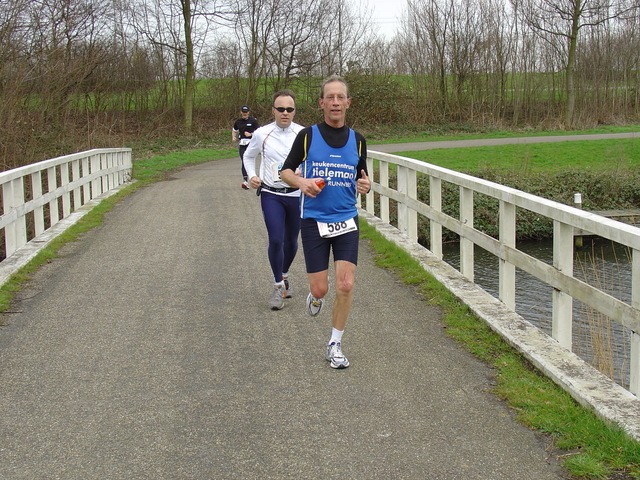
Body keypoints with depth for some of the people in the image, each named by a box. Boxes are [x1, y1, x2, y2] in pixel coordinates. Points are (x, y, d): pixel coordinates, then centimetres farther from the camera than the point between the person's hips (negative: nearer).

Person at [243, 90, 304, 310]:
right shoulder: (262, 134, -1)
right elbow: (248, 157, 16)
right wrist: (252, 176, 1)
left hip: (296, 195, 1)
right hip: (271, 195, -1)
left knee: (291, 241, 12)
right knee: (276, 240, -12)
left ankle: (284, 275, 39)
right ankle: (279, 286, 6)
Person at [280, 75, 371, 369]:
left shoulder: (357, 140, 6)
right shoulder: (307, 135, -1)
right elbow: (286, 171, 7)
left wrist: (365, 185, -8)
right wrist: (301, 182, -15)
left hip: (346, 221, 2)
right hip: (313, 221, -1)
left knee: (346, 285, -9)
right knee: (320, 289, -2)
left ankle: (335, 345, 10)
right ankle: (315, 297, 38)